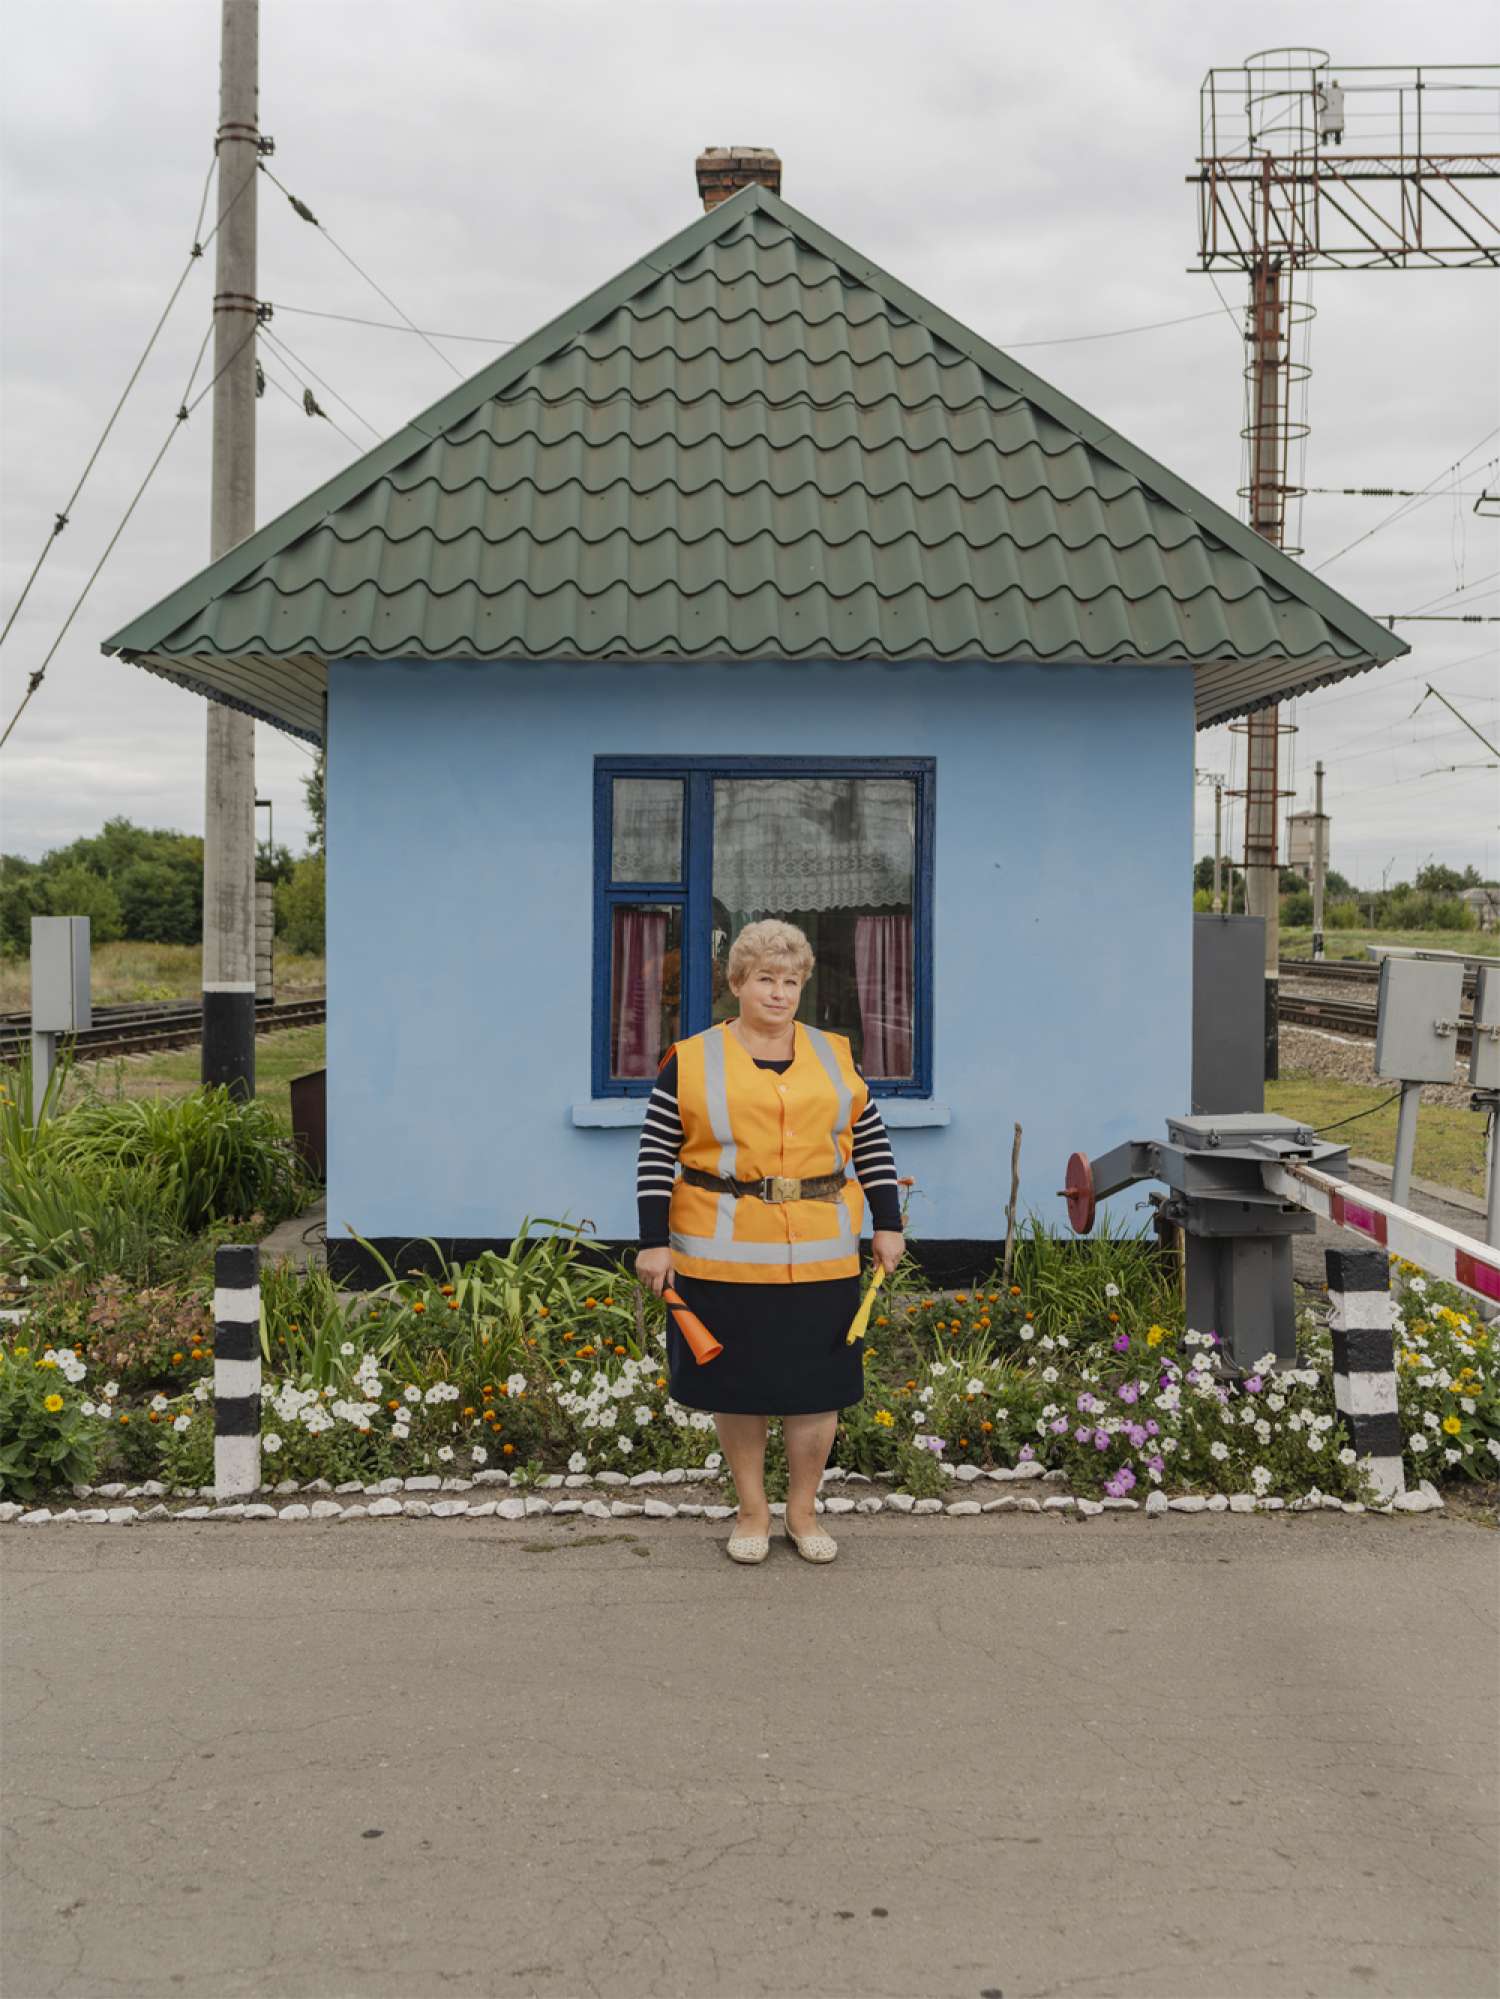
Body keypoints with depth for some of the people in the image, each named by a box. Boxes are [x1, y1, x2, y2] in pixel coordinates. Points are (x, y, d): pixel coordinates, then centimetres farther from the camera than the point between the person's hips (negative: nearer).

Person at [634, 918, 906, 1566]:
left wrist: (888, 1226, 8)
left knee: (815, 1387, 6)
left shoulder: (836, 1056, 9)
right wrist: (654, 1243, -4)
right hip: (723, 1260, -2)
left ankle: (803, 1512, 23)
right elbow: (656, 1156, 0)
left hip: (820, 1258, 2)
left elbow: (872, 1143, 12)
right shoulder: (691, 1062, 0)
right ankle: (752, 1511, 24)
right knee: (735, 1386, 7)